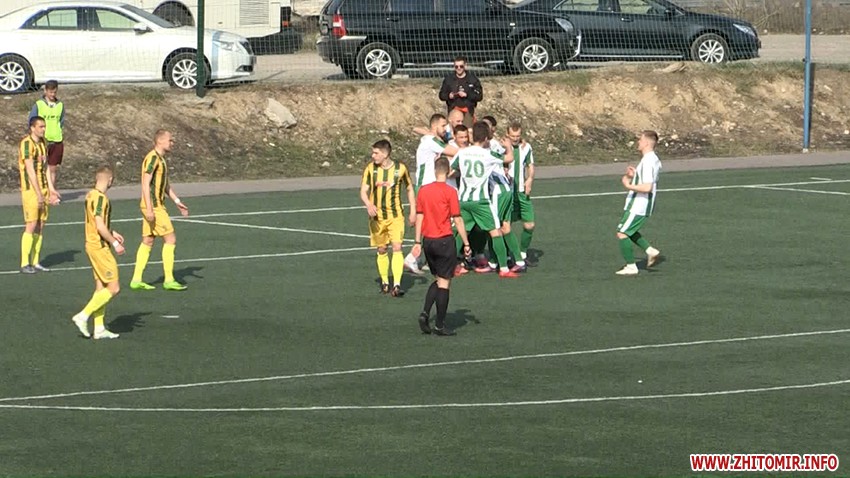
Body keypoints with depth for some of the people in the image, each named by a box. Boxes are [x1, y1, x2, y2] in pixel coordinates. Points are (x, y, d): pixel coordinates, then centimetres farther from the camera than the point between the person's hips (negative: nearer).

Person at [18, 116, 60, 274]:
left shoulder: (42, 142, 13)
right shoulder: (27, 143, -14)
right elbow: (30, 170, -17)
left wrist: (51, 189, 11)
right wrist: (39, 194, -18)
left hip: (42, 189, 8)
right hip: (30, 190, -8)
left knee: (40, 226, 8)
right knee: (31, 225, -8)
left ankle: (36, 262, 14)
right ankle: (25, 264, -4)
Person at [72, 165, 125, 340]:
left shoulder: (90, 195, 10)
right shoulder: (101, 198, -19)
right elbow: (100, 227, -25)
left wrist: (112, 233, 28)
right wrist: (114, 243, -15)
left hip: (92, 245, 10)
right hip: (100, 247, -10)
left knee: (101, 287, 12)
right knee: (113, 288, -5)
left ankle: (99, 328, 13)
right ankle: (83, 316, -5)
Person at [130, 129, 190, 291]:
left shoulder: (161, 159, 16)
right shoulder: (152, 158, -15)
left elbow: (165, 184, 27)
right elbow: (145, 183, -20)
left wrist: (177, 202, 23)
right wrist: (149, 209, -24)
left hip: (157, 206, 10)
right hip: (153, 206, -10)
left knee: (147, 242, 10)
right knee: (170, 239, -7)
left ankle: (136, 280, 12)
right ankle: (169, 280, -5)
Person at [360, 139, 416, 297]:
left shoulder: (400, 169, -4)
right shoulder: (370, 169, -2)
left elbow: (409, 189, 9)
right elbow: (363, 191, -5)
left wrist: (413, 211, 6)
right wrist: (368, 204, -26)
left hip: (396, 216, -2)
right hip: (377, 216, 2)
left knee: (397, 247, -14)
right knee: (381, 250, 8)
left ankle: (396, 285, -18)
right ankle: (384, 282, 25)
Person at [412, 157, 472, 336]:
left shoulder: (423, 191, 4)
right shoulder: (449, 192, -10)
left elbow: (419, 217, 7)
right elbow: (457, 220, -10)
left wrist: (418, 242, 13)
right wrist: (466, 243, -3)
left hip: (428, 240, 5)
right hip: (444, 240, -5)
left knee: (438, 279, 20)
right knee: (444, 282, 2)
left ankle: (425, 313, 3)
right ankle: (440, 325, 3)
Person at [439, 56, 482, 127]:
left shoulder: (472, 78, 4)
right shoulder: (448, 78, 9)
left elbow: (479, 96, 1)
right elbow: (441, 95, 12)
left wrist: (467, 95, -14)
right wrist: (448, 96, -10)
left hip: (468, 111, -1)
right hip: (453, 110, 1)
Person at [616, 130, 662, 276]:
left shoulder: (648, 162, -22)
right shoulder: (654, 159, 10)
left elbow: (647, 187, -30)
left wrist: (628, 185, -20)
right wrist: (634, 175, 11)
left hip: (638, 207, -10)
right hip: (641, 205, 10)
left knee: (622, 233, -4)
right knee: (628, 231, 24)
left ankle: (631, 267, 0)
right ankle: (651, 251, 16)